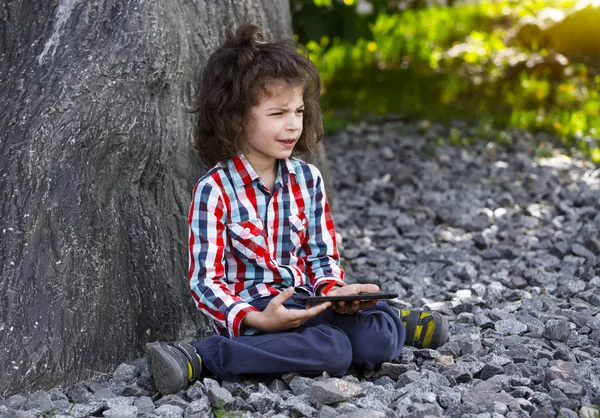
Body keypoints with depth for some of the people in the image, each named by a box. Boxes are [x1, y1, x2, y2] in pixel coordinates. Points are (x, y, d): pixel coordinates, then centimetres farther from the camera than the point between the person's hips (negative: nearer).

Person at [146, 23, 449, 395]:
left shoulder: (308, 179, 6)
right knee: (332, 352, -31)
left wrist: (332, 290, -11)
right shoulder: (215, 190, -10)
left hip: (307, 300, 5)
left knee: (378, 341, -22)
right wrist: (255, 320, -29)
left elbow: (323, 255, 12)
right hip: (253, 309, -4)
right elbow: (206, 280, -13)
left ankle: (395, 324, 13)